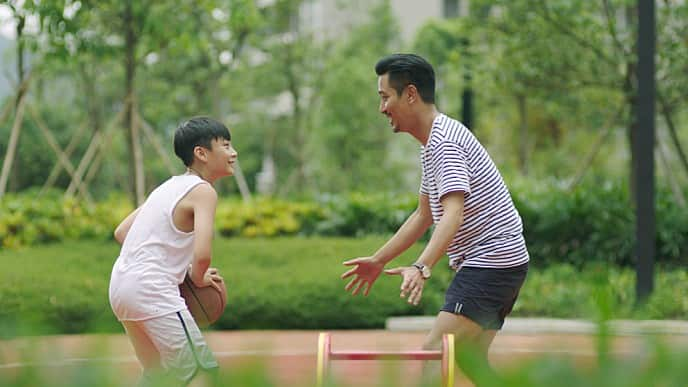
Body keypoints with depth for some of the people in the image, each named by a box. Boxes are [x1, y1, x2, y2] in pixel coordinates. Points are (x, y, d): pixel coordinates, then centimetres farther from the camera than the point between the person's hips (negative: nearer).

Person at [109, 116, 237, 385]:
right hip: (154, 292, -9)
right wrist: (198, 279, 0)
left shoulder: (169, 186, 18)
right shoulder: (203, 191, -7)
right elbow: (202, 254, -21)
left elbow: (121, 233, 20)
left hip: (120, 286, 9)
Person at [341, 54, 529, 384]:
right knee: (469, 361, 15)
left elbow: (452, 215, -31)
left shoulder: (445, 141, -18)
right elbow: (424, 215, 25)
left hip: (492, 261, -11)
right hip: (498, 263, 11)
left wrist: (422, 268, -44)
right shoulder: (432, 144, 16)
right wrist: (378, 260, 27)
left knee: (433, 354, -18)